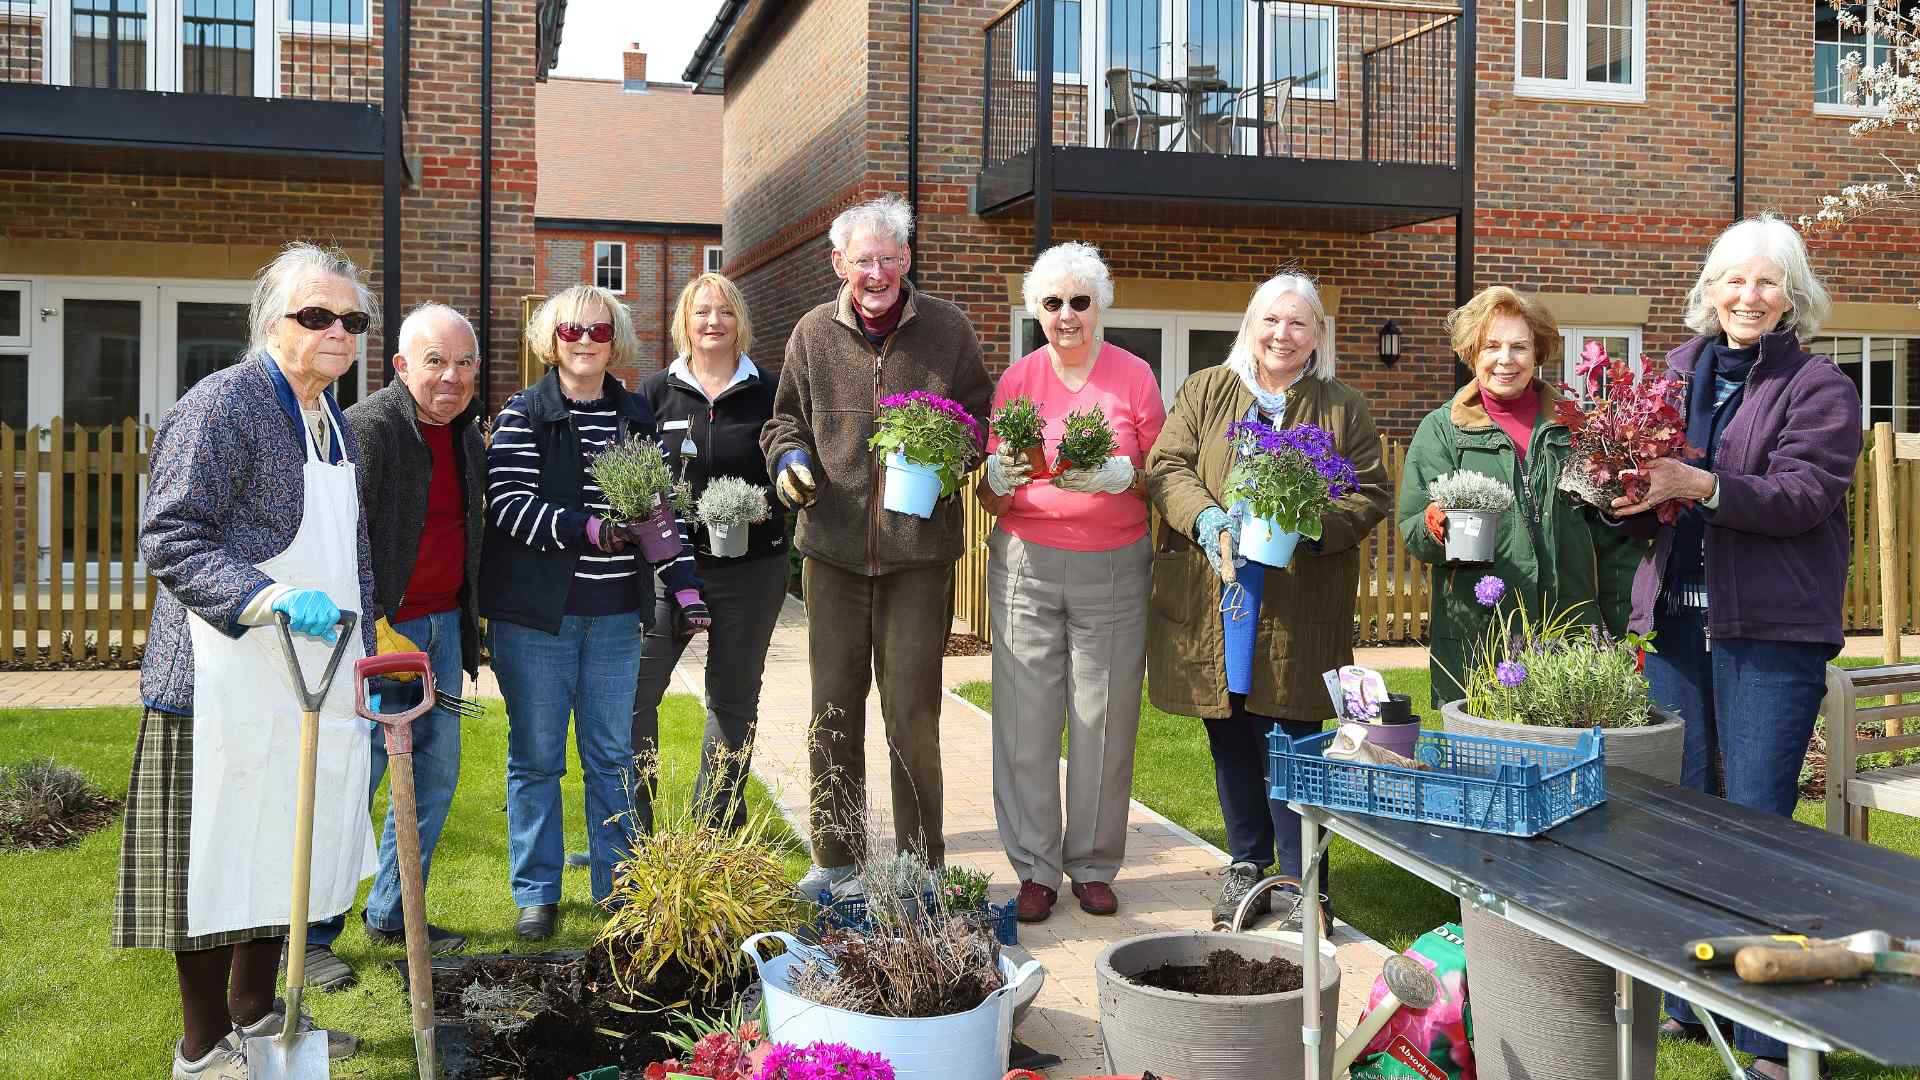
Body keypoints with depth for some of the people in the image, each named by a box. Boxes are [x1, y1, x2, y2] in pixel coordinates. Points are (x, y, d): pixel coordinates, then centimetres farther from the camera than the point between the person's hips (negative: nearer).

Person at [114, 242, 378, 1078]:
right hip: (229, 681, -8)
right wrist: (270, 598, -30)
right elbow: (169, 540, -18)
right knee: (218, 856, 1)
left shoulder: (333, 420, 15)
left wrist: (364, 660, 20)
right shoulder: (222, 405, -12)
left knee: (282, 849, 16)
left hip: (309, 675, 8)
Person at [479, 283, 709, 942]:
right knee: (536, 756, 4)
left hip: (616, 613, 3)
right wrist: (589, 530, -22)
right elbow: (509, 505, -13)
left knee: (613, 756, 8)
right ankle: (537, 894, 15)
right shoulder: (523, 415, -2)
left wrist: (684, 585, 4)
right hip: (535, 611, -3)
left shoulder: (638, 418, 11)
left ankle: (616, 886, 19)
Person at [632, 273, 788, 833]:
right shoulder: (656, 390, 6)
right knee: (633, 692, -9)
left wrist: (761, 503, -13)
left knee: (734, 701, 10)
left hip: (750, 570, 1)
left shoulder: (768, 393, 5)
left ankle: (717, 835, 24)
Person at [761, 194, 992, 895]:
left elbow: (980, 418, 10)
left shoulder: (947, 330, 2)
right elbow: (788, 417, 19)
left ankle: (922, 859, 15)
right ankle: (835, 857, 22)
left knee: (911, 709, 0)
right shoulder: (813, 334, 7)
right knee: (833, 706, 9)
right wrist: (790, 457, -2)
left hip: (919, 551, -2)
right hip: (833, 548, 3)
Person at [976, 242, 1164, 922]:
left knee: (1104, 722, 0)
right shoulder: (1016, 379, 8)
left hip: (1115, 567, 0)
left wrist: (1119, 477, -15)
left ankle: (1094, 866, 16)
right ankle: (1035, 870, 11)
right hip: (1026, 565, 1)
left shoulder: (1133, 376, 6)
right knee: (1027, 721, -2)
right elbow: (989, 497, 9)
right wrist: (999, 478, -14)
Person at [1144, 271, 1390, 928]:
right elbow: (1165, 466, 2)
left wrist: (1313, 527, -15)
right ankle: (1246, 865, 27)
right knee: (1229, 738, 11)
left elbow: (1370, 494, 4)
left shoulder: (1344, 409, 8)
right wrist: (1207, 517, -17)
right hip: (1212, 603, 2)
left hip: (1296, 613, -2)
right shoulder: (1203, 392, 10)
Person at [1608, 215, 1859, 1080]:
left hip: (1771, 632, -4)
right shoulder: (1678, 375, 12)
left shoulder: (1819, 386, -1)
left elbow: (1804, 495, -15)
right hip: (1676, 618, 5)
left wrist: (1700, 485, -27)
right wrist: (1630, 497, -10)